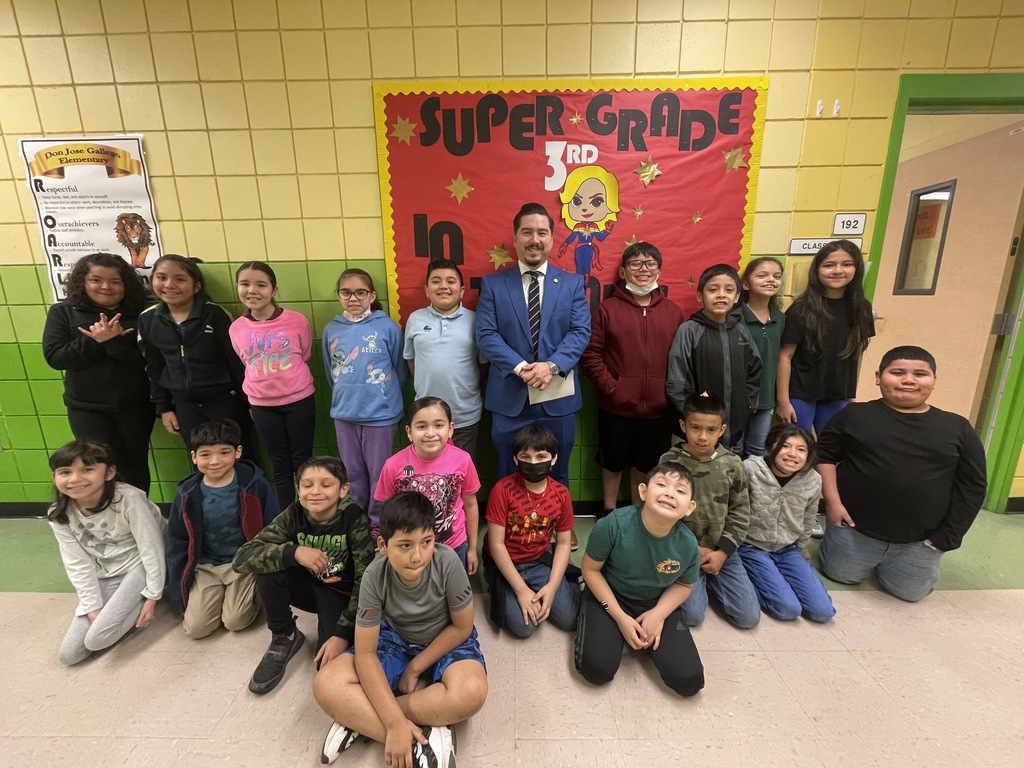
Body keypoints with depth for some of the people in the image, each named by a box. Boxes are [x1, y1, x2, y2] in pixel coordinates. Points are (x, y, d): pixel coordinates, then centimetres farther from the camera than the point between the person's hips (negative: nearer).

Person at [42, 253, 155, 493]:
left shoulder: (138, 315, -4)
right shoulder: (63, 312, 0)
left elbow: (147, 361, -11)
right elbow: (54, 357, -7)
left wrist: (114, 341, -25)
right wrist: (94, 341, -20)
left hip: (135, 406, 0)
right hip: (87, 408, 0)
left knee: (137, 467, 10)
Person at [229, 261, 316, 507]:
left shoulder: (297, 321, -11)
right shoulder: (236, 329, -2)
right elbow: (247, 364, 13)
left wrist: (290, 380, 7)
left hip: (299, 401, -2)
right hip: (262, 406, 3)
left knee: (302, 462, 8)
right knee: (280, 466, 14)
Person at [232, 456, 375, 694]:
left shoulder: (354, 518, -25)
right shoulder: (294, 515, -17)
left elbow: (366, 581, -23)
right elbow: (241, 558, -23)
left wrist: (343, 633, -26)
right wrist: (293, 552, -37)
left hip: (343, 593, -3)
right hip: (308, 586, 3)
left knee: (329, 664, -25)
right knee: (268, 565, -24)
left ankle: (331, 630, 10)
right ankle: (284, 638, -2)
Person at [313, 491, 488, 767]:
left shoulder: (447, 562, -30)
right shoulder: (375, 576, -26)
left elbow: (462, 627, -16)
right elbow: (365, 653, -21)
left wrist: (414, 668, -12)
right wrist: (395, 722, -29)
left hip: (446, 641, -1)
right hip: (396, 640, 2)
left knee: (471, 692, -34)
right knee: (326, 686, -22)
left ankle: (360, 720, -18)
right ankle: (424, 739, -22)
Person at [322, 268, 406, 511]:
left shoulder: (388, 327, -10)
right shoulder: (331, 330, 1)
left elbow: (400, 370, -1)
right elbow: (330, 372, 14)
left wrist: (387, 397, 5)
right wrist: (344, 398, 13)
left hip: (380, 413, -4)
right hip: (344, 414, 4)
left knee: (379, 475, 10)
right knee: (353, 475, 19)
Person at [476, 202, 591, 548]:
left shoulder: (572, 283, 5)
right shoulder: (493, 284, 1)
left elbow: (580, 332, -5)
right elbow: (486, 335, -8)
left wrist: (552, 366, -21)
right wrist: (520, 367, -21)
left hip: (558, 394, 1)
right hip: (509, 395, -1)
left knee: (557, 471, 18)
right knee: (509, 473, 14)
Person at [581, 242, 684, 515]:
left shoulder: (673, 311, 5)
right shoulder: (607, 308, -4)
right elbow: (590, 354, -7)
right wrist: (610, 387, -13)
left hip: (658, 407, 2)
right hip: (616, 406, -2)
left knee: (644, 465, 18)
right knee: (612, 463, 15)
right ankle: (609, 514, 35)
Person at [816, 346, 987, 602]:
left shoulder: (958, 428, -1)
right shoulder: (855, 415, -5)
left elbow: (972, 485, 2)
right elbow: (824, 455, -1)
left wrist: (948, 535, -1)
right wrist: (833, 501, -10)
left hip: (920, 539, 2)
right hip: (855, 527, -1)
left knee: (909, 592, 9)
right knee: (841, 575, 6)